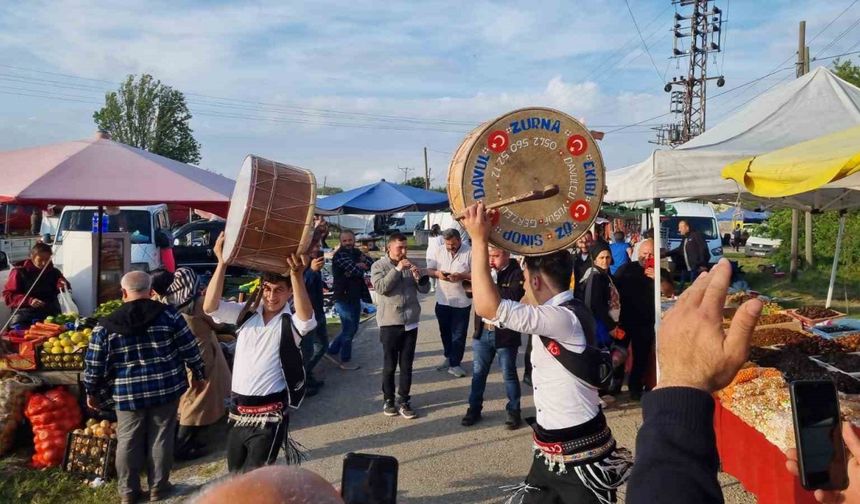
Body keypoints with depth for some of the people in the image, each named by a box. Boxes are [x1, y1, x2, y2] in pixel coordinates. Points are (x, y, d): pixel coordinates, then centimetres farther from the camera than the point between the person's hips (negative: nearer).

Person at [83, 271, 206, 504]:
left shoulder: (107, 326, -5)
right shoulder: (167, 314, -7)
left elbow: (95, 365, -1)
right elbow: (189, 348, -3)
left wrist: (92, 392, 14)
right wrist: (199, 374, 11)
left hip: (128, 394, 0)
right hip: (166, 389, 0)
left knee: (128, 442, 15)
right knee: (161, 438, 12)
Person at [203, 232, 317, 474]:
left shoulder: (290, 323, -8)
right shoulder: (246, 314, 4)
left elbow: (306, 317, -32)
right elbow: (210, 306, -10)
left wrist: (297, 275, -48)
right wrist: (222, 262, -22)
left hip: (269, 414, -5)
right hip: (238, 410, 5)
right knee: (235, 475, 19)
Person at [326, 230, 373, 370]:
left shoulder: (355, 252, 10)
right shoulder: (340, 255, -17)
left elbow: (372, 263, -1)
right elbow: (356, 271, -25)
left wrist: (359, 265, -18)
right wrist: (362, 266, -5)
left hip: (354, 297, 9)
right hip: (344, 298, -9)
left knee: (352, 328, 18)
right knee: (348, 330, 2)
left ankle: (331, 351, 29)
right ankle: (345, 361, 16)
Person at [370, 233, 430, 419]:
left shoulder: (410, 265, 9)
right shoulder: (378, 266, -2)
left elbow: (425, 289, 7)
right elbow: (381, 287, -18)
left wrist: (418, 276, -13)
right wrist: (397, 269, -18)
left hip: (410, 323, 3)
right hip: (389, 324, -3)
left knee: (406, 365, 7)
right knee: (389, 365, 6)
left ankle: (403, 401, 15)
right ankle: (388, 399, 21)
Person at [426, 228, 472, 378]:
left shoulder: (469, 252, -12)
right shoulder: (439, 251, 1)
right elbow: (429, 270, 4)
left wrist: (461, 276, -28)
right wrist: (437, 273, -17)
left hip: (461, 301, -4)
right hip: (442, 300, 4)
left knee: (459, 334, 5)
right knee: (444, 331, 19)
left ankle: (455, 364, 16)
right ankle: (448, 356, 38)